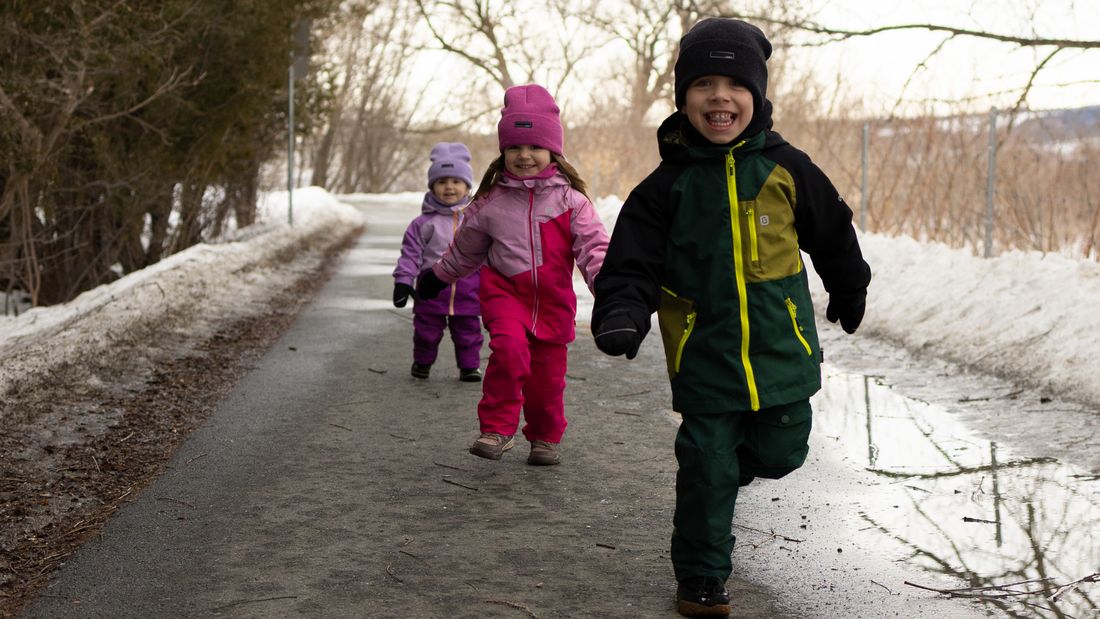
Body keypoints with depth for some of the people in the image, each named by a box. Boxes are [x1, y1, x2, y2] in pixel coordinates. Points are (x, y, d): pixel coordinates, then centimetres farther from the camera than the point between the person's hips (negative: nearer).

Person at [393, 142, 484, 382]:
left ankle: (469, 365, 19)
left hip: (467, 288, 1)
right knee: (427, 329, 7)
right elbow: (411, 253, 1)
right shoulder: (424, 223, 0)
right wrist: (403, 281, -5)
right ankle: (422, 362, 26)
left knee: (468, 329, 6)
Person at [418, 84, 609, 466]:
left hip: (553, 299, 1)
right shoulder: (491, 201, 2)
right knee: (509, 348, -27)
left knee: (548, 371, 5)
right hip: (504, 290, 0)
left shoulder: (569, 200, -2)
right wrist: (439, 276, 29)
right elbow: (466, 248, 19)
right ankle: (497, 428, -15)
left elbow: (593, 246, -8)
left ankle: (545, 439, 30)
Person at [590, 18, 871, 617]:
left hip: (781, 349, 2)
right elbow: (632, 263, -5)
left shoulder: (785, 168, -1)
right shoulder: (669, 183, -5)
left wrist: (848, 293, 27)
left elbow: (833, 233, 15)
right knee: (706, 468, 1)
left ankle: (727, 462, 45)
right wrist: (621, 315, -24)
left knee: (781, 452, 11)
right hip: (704, 359, -2)